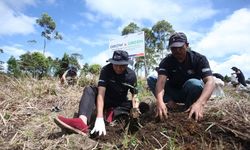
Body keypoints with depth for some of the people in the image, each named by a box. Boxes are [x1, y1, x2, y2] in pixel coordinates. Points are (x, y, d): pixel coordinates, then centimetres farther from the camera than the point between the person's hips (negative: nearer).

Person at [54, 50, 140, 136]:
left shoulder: (131, 75, -16)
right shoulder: (106, 70, -24)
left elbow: (134, 94, -7)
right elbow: (101, 93, -35)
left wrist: (134, 99, -32)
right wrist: (100, 118, -46)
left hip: (121, 103, 1)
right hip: (107, 99, -1)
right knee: (89, 90, -28)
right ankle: (82, 122, -52)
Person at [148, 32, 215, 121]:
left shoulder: (199, 59, -18)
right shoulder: (166, 61, -15)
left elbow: (210, 81, -32)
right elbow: (161, 80, -32)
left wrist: (200, 103, -52)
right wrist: (160, 101, -53)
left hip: (191, 94, -1)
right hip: (173, 93, 1)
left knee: (194, 83, -36)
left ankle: (188, 111, -12)